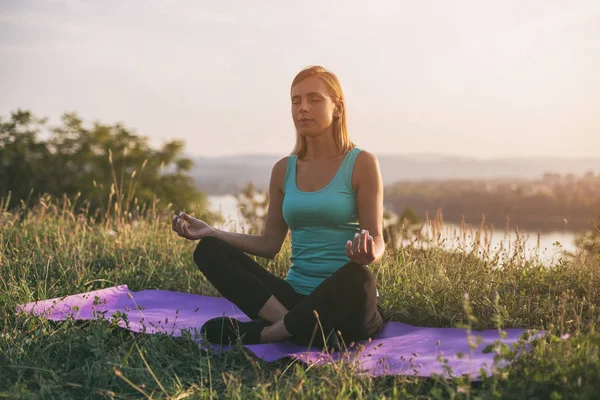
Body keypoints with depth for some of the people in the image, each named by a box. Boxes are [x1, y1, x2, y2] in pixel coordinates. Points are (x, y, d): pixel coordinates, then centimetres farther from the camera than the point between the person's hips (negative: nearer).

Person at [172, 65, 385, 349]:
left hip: (345, 303, -4)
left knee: (357, 276, -40)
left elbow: (378, 244, -7)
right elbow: (270, 244, 11)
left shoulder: (361, 164, -4)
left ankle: (268, 332, -21)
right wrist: (211, 232, 0)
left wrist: (369, 254, -32)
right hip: (294, 296, 5)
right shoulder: (284, 170, 10)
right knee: (208, 251, -13)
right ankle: (308, 329, -27)